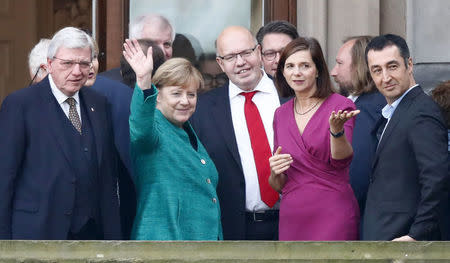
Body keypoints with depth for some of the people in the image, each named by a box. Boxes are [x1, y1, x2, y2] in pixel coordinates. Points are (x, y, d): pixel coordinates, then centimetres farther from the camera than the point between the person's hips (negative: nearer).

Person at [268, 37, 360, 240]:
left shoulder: (340, 106, -2)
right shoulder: (281, 114, 11)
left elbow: (341, 161, -16)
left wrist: (337, 129, -34)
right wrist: (275, 174, -7)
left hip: (332, 214, -4)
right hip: (291, 217, 4)